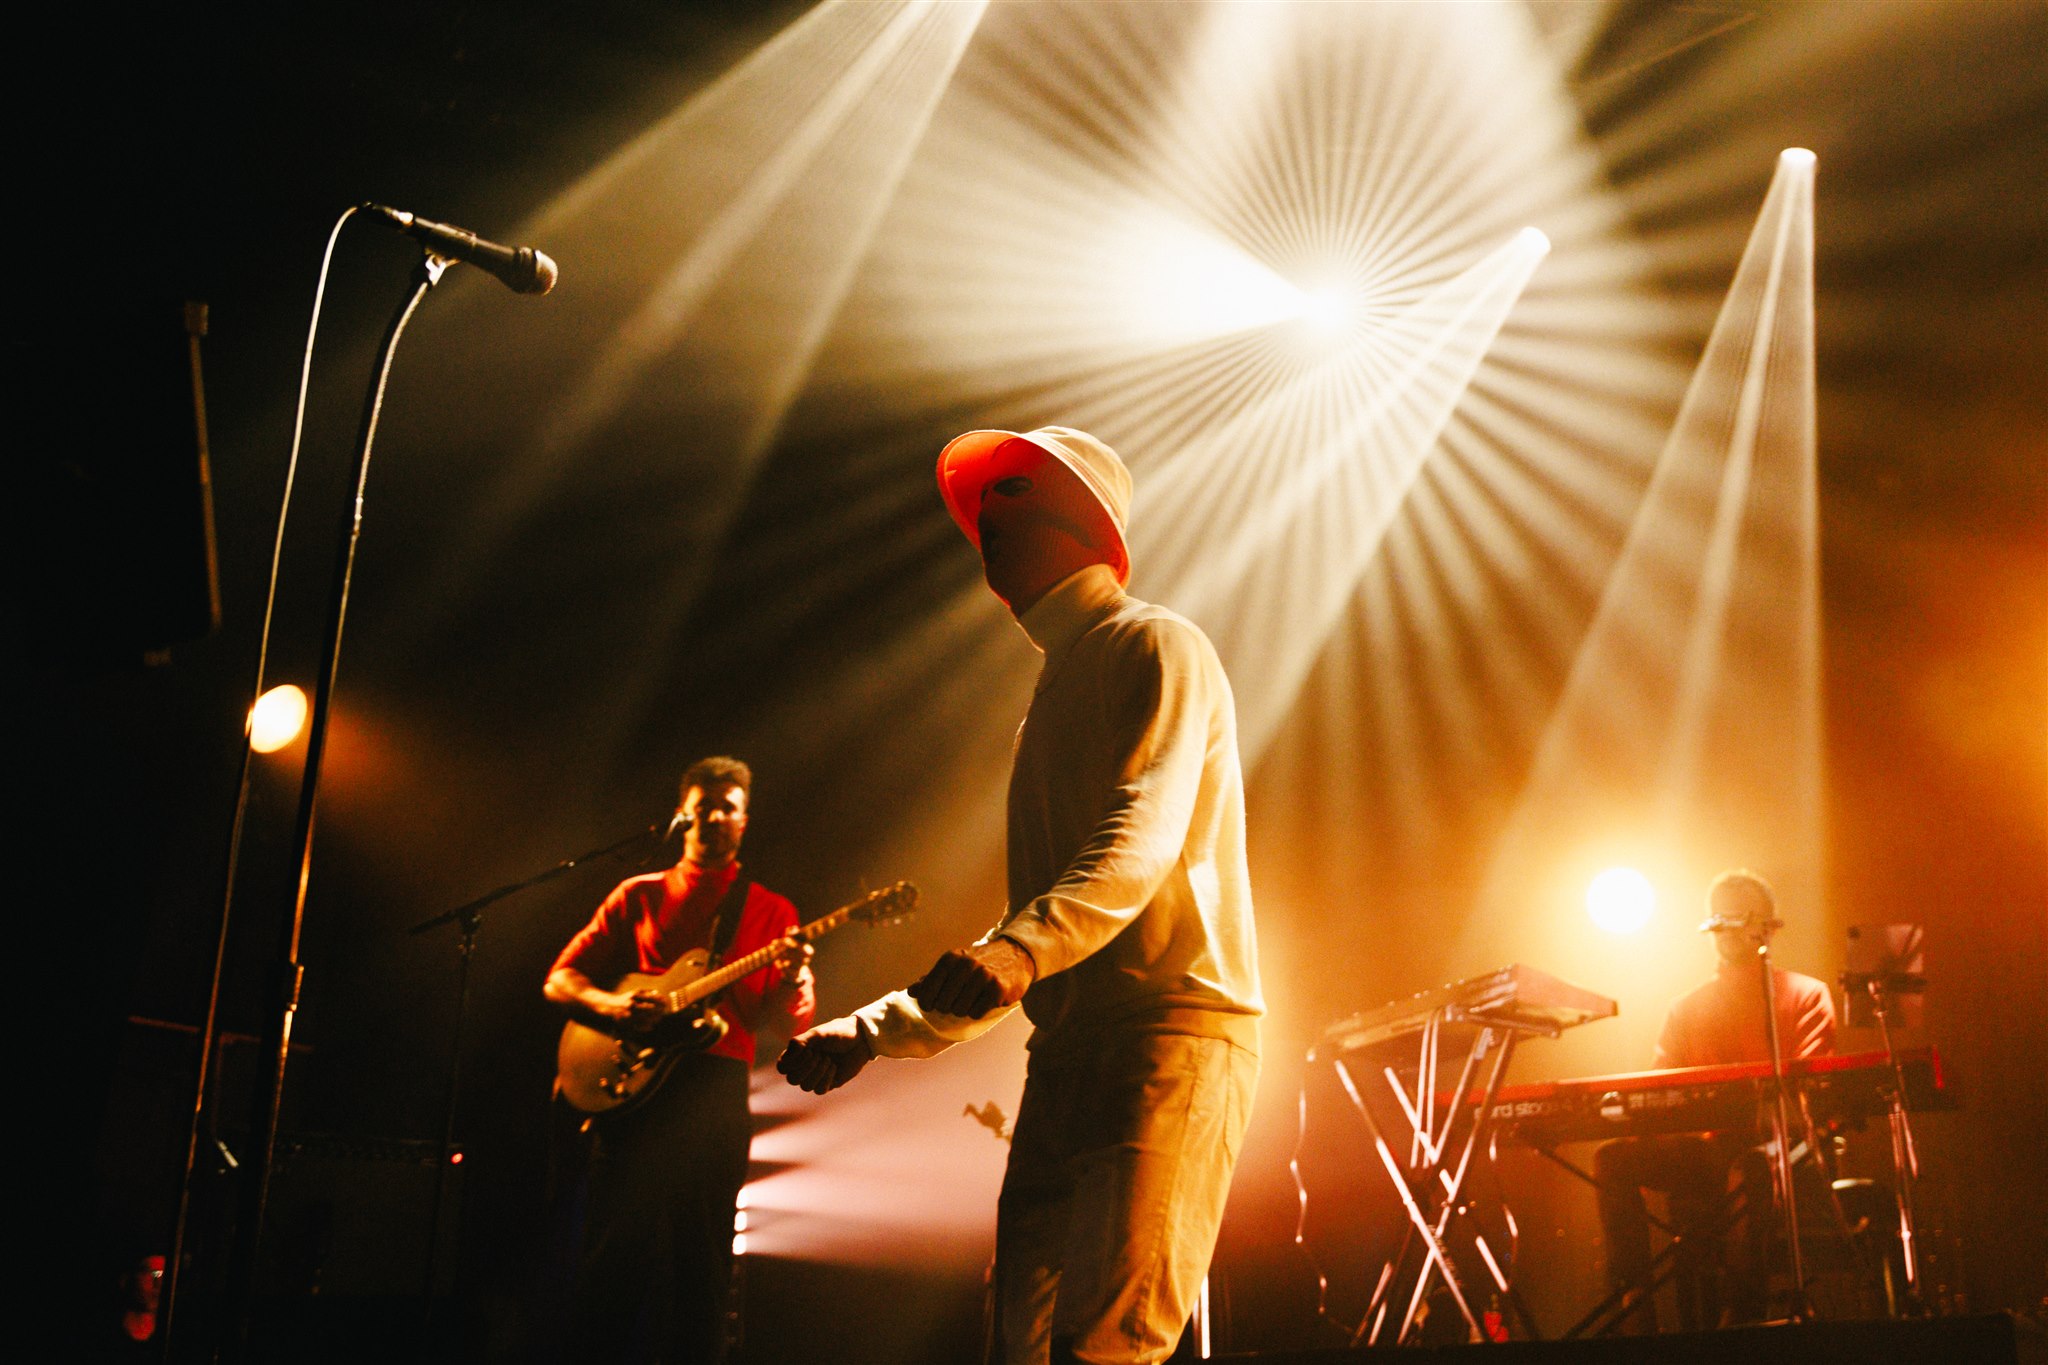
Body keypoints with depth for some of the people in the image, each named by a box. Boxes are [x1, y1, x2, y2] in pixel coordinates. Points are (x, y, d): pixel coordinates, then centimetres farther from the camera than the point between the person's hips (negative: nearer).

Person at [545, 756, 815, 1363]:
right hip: (632, 1085, 0)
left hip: (716, 1092, 0)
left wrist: (794, 982, -19)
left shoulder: (770, 912, 13)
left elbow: (793, 1019, 5)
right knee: (612, 1251, -5)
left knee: (700, 1262, -1)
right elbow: (560, 979, 12)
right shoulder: (638, 896, 14)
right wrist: (611, 1005, -9)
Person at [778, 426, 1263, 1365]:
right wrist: (872, 1033, 20)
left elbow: (1142, 841, -17)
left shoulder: (1154, 647, 2)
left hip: (1170, 1026, -8)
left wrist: (1021, 947, -34)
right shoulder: (1054, 687, 28)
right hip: (1068, 1049, 9)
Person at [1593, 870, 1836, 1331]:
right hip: (1703, 1146, 4)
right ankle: (1635, 1307, -24)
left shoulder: (1806, 995, 10)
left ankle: (1743, 1313, -31)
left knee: (1747, 1167, -40)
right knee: (1613, 1157, -23)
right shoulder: (1686, 1009, 21)